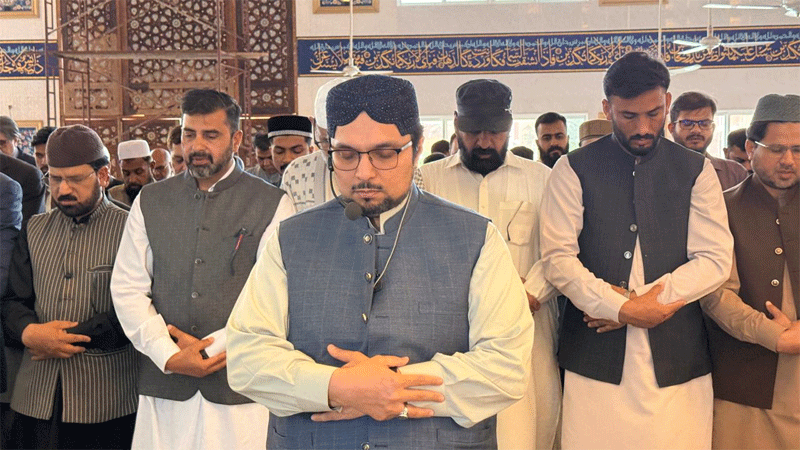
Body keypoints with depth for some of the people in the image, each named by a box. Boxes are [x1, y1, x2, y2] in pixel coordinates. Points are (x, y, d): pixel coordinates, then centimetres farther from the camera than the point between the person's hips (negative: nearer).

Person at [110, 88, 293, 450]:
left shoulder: (273, 205, -1)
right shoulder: (150, 201, 10)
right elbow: (127, 288, 5)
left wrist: (212, 346, -9)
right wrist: (169, 355, -6)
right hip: (163, 381, 3)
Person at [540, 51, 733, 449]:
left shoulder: (696, 171, 8)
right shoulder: (574, 170, 3)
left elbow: (715, 260, 0)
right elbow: (557, 259, -5)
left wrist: (637, 297, -10)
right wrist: (621, 308, -14)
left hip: (676, 357, 2)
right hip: (595, 356, -1)